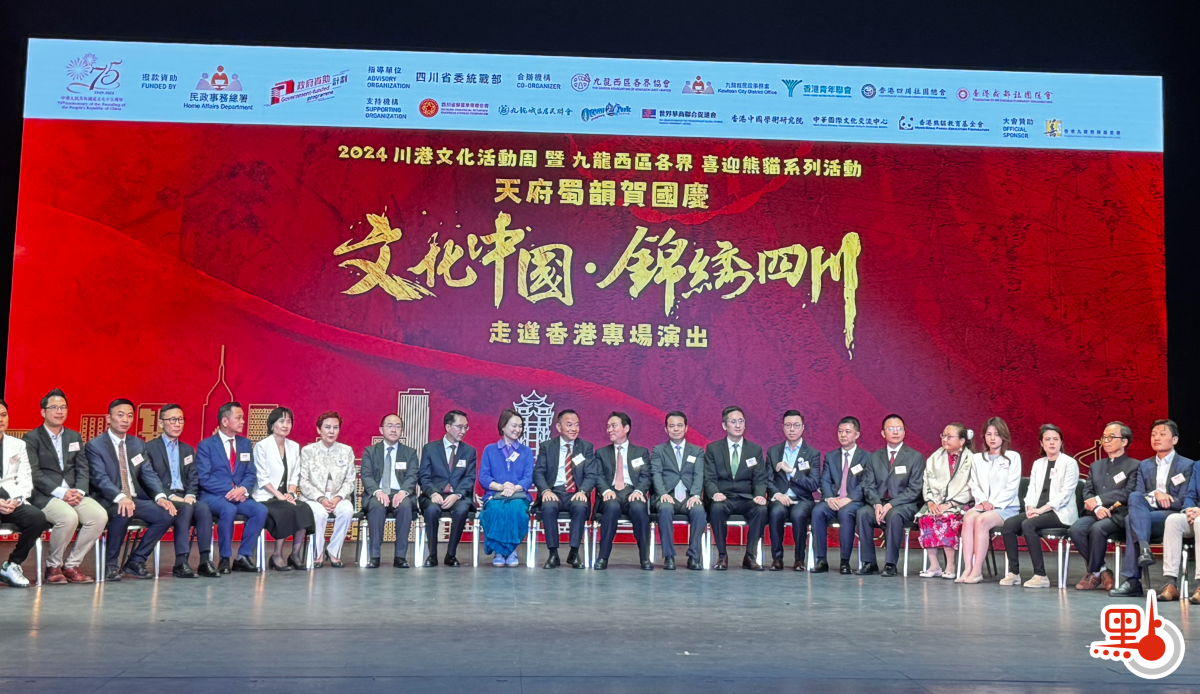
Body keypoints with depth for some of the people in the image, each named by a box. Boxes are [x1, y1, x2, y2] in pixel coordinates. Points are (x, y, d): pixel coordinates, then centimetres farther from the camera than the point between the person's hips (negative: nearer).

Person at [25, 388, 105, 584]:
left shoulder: (75, 437, 20)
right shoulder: (32, 438, 4)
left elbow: (82, 469, 12)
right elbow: (34, 473, -7)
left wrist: (79, 491, -8)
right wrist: (61, 492, -18)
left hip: (74, 493, 5)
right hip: (45, 495, -5)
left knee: (100, 516, -24)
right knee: (68, 517, -34)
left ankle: (71, 564, -9)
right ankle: (53, 566, -9)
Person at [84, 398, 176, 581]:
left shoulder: (138, 444, 16)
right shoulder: (94, 446, -2)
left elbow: (148, 474, 6)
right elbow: (100, 479, -16)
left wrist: (160, 496, -15)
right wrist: (120, 497, -35)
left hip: (136, 500, 6)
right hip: (109, 502, -5)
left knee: (166, 514, -19)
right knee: (123, 512, -38)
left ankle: (135, 562, -5)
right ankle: (110, 565, -18)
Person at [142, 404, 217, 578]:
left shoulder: (188, 450, 22)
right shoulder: (149, 448, 4)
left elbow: (193, 478, 13)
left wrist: (190, 495, -8)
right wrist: (170, 496, -17)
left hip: (184, 497, 5)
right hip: (162, 498, -5)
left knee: (204, 508, -28)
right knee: (186, 508, -34)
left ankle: (205, 560, -29)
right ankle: (181, 563, -34)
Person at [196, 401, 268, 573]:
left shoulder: (245, 443, 15)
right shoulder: (206, 445, 0)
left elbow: (251, 474, 10)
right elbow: (204, 478, -9)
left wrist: (243, 489, -13)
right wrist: (230, 491, -19)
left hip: (238, 495, 5)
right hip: (213, 496, -4)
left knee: (261, 510, -24)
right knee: (229, 510, -37)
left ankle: (243, 557, -14)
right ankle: (225, 559, -20)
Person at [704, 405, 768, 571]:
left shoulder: (755, 449, 12)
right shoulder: (713, 449, 8)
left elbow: (760, 479, 5)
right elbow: (709, 478, 1)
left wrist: (760, 495, -17)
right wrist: (715, 493, -22)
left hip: (746, 499, 1)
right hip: (722, 498, -1)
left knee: (762, 509, -32)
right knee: (717, 508, -36)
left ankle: (749, 556, -17)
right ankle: (722, 556, -19)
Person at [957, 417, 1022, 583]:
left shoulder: (1013, 457, 7)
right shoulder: (977, 458, 20)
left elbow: (1012, 487, -2)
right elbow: (974, 485, 13)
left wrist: (993, 504, -12)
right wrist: (982, 502, -6)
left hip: (1006, 507, -3)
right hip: (982, 506, 4)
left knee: (981, 520, -34)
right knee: (968, 518, -31)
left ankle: (977, 570, -35)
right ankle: (967, 568, -37)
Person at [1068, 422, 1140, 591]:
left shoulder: (1133, 466, 6)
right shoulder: (1096, 466, 24)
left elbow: (1128, 493, -8)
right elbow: (1087, 492, 11)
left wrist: (1099, 500, -12)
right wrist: (1096, 507, -12)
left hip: (1119, 515, -5)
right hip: (1095, 513, 5)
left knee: (1097, 528, -35)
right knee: (1076, 529, -27)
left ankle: (1094, 573, -15)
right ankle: (1102, 571, -10)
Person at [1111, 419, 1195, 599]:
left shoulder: (1187, 465, 7)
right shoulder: (1144, 465, 20)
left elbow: (1183, 502, -4)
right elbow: (1138, 496, 7)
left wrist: (1148, 501, -14)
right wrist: (1155, 494, -16)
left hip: (1172, 517, -4)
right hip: (1147, 517, 4)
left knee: (1131, 518, -33)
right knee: (1134, 496, -31)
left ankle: (1133, 580, -36)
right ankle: (1144, 548, -44)